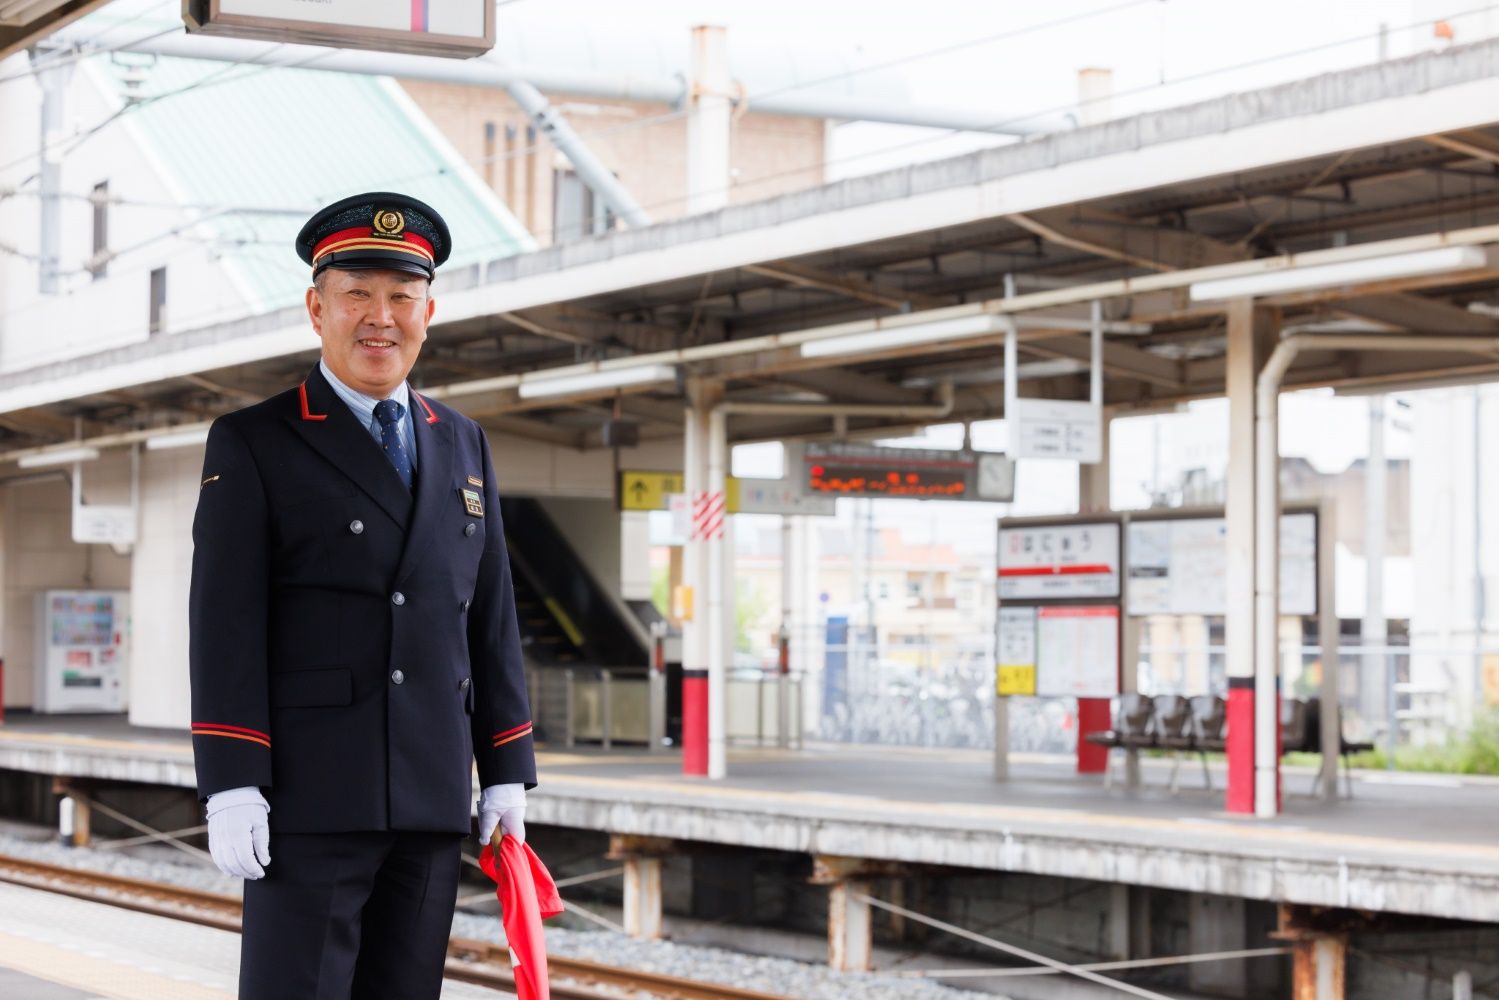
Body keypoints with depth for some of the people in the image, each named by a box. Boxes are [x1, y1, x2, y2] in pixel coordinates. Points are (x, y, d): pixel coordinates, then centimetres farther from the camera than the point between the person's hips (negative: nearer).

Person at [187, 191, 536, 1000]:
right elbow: (225, 623, -7)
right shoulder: (251, 445, 0)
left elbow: (490, 619, 15)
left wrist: (506, 776, 10)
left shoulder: (462, 445, 15)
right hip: (309, 796, -5)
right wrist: (230, 789, -15)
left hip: (432, 802, 5)